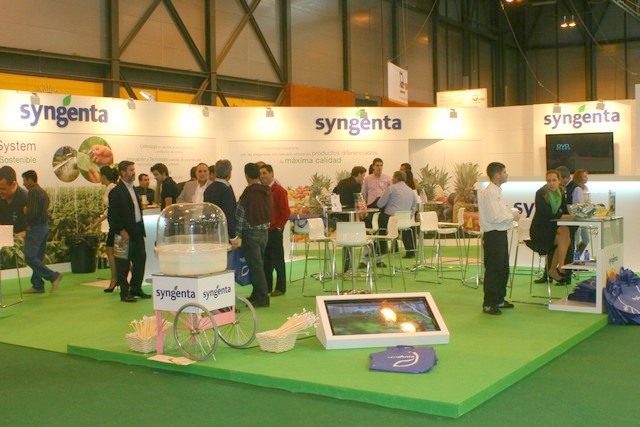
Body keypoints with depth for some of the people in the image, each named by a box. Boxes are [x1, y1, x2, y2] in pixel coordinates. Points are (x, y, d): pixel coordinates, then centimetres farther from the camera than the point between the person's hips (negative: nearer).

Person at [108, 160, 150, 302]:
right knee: (124, 264, 1)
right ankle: (124, 293, 9)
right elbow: (112, 215, -15)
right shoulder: (116, 192, -12)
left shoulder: (132, 189, 14)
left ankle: (136, 288, 24)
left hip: (137, 232, 8)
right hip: (125, 233, -8)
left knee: (140, 260, 11)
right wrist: (121, 231, -18)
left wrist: (141, 229, 13)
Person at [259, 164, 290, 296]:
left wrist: (278, 227, -12)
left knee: (278, 260, 0)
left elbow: (285, 212, -11)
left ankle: (280, 288, 7)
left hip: (275, 231, -6)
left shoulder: (279, 191, -8)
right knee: (265, 260, 11)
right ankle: (267, 287, 19)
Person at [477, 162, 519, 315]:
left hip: (501, 235, 10)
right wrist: (512, 216, -11)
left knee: (503, 269, 18)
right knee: (493, 270, -4)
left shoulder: (497, 192, 15)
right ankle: (488, 304, 4)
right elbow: (494, 217, -23)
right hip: (493, 236, -10)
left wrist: (512, 214, 6)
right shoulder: (489, 193, -17)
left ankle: (499, 300, 30)